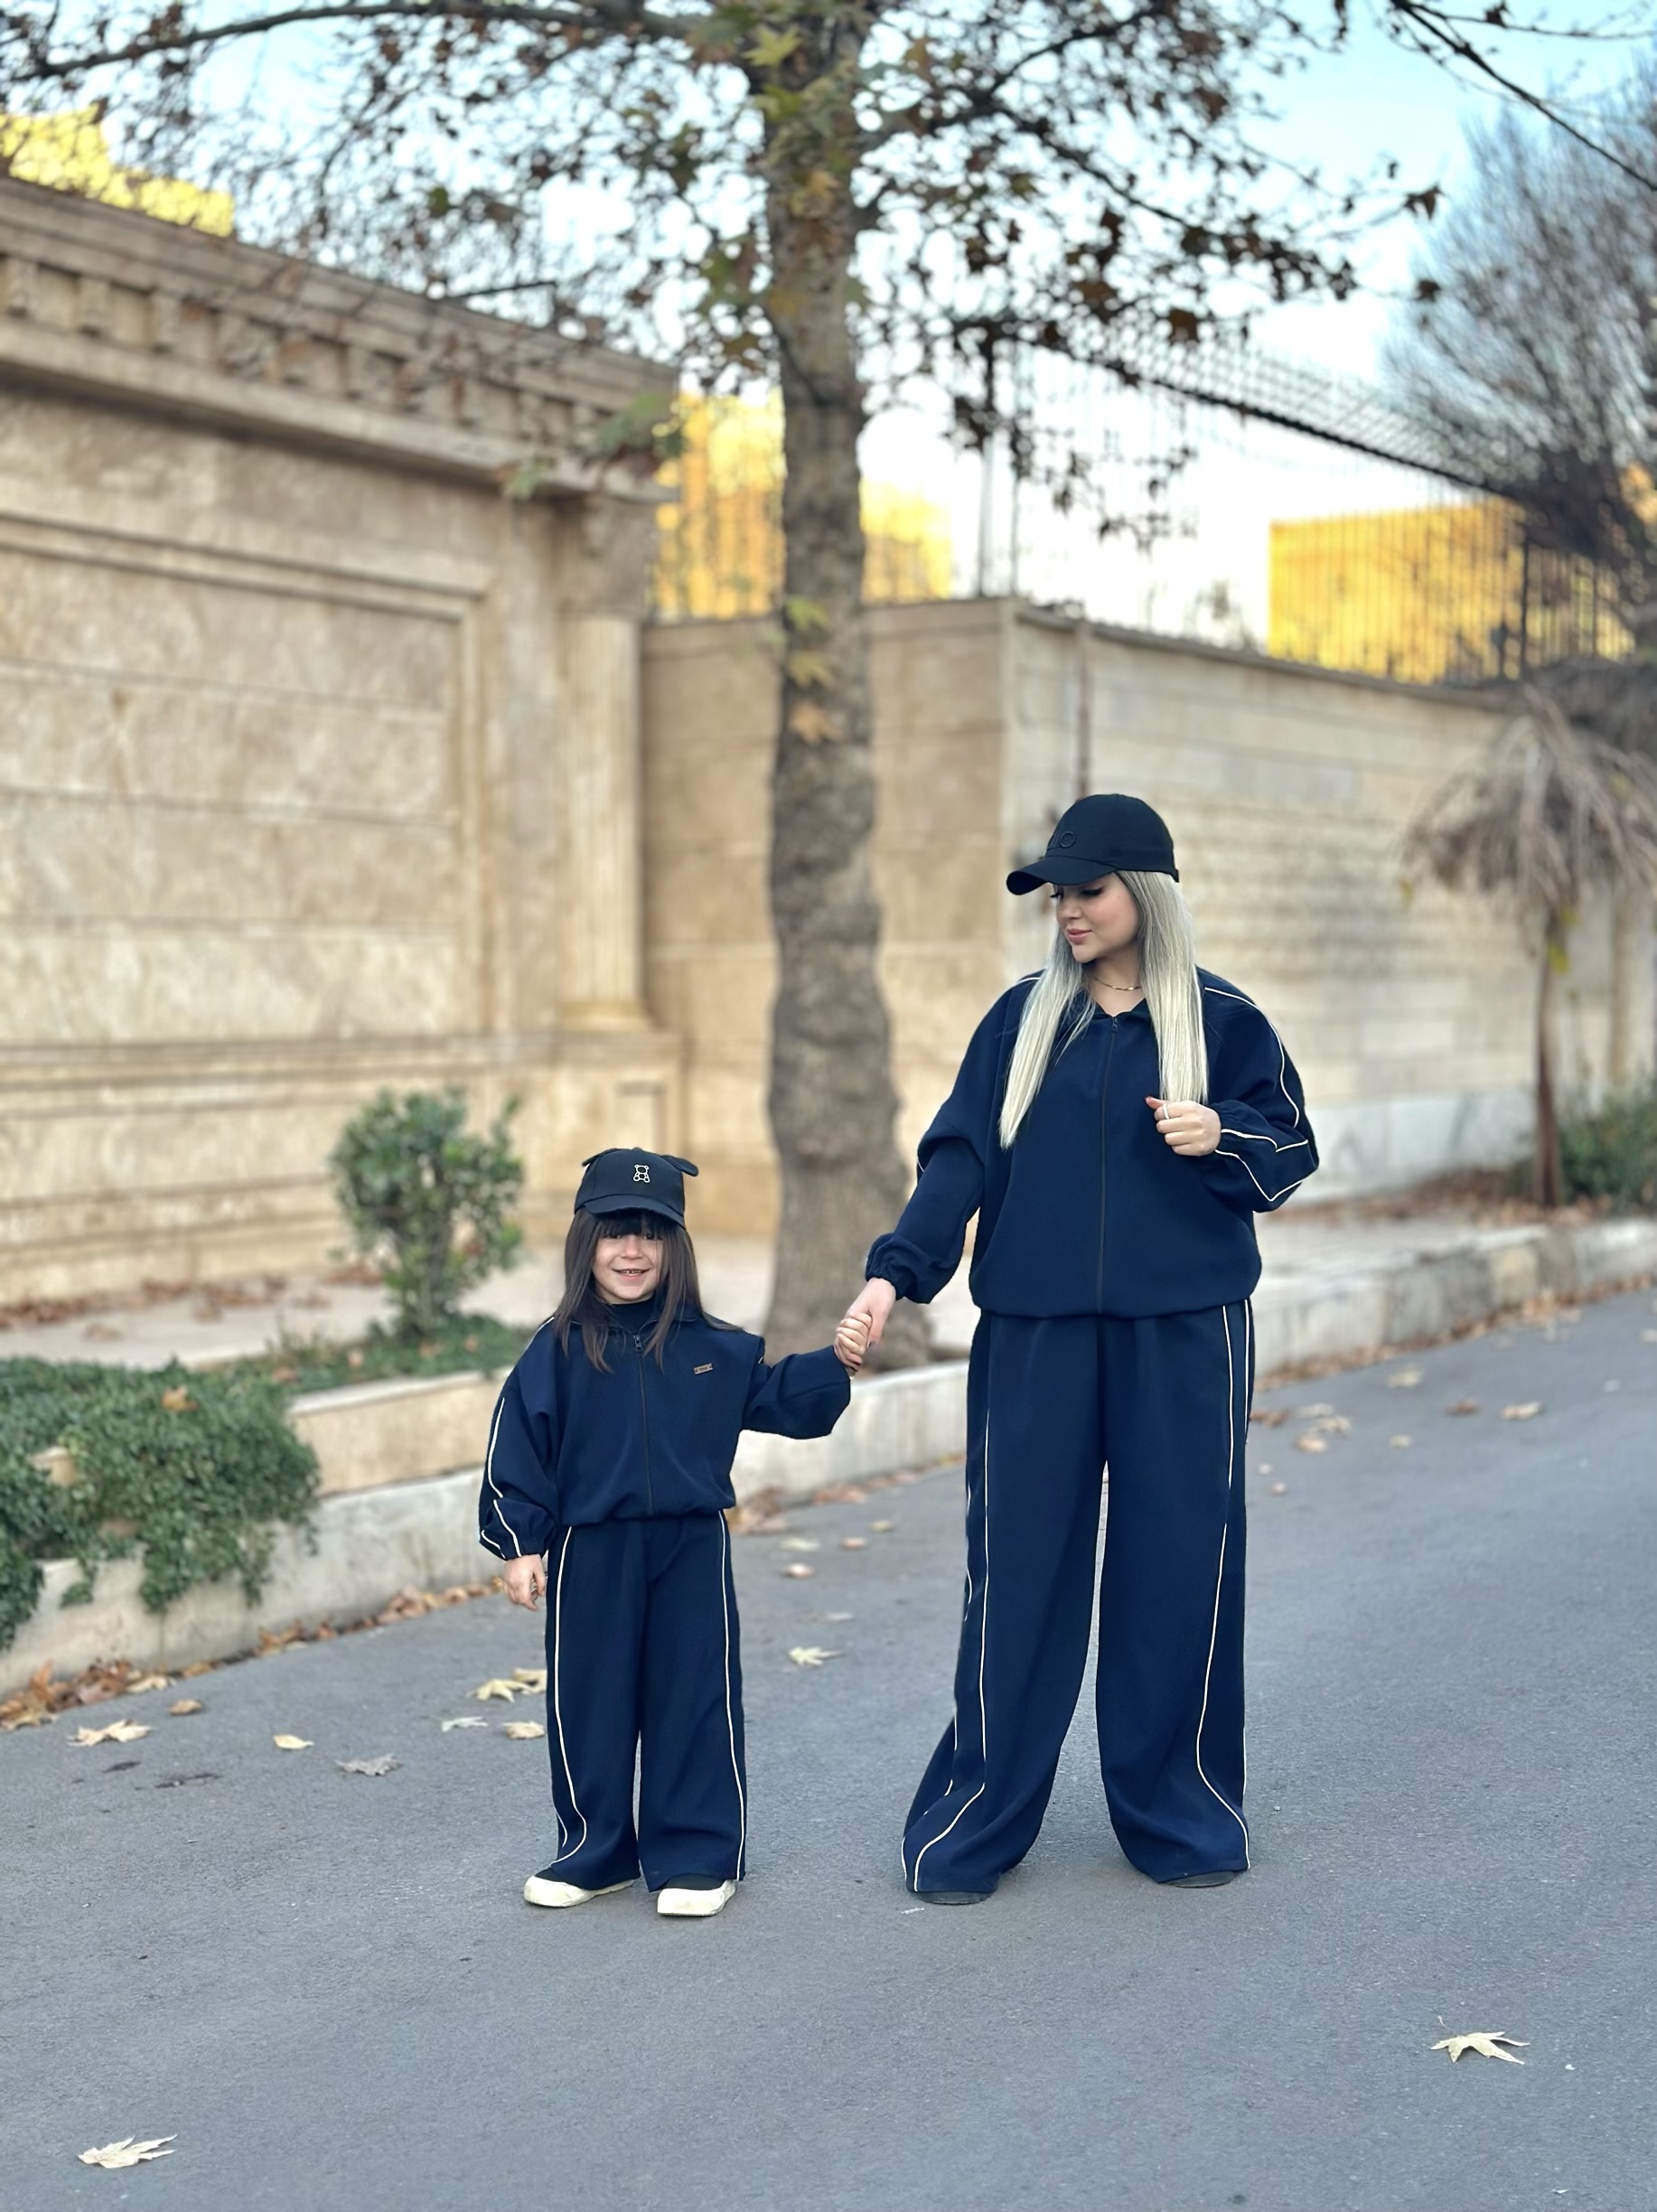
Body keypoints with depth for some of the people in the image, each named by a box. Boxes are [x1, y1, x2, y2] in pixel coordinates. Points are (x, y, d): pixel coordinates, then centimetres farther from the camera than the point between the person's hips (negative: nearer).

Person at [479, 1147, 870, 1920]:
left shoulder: (713, 1348, 2)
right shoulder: (558, 1351, -3)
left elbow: (778, 1397, 12)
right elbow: (517, 1450, -3)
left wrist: (832, 1363, -4)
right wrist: (520, 1545, -6)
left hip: (691, 1548, 1)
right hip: (590, 1557, 0)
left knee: (695, 1702, 4)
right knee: (588, 1706, 9)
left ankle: (696, 1856, 16)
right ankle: (594, 1851, 25)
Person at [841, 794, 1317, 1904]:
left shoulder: (1222, 1021, 1)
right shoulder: (1022, 1019, 5)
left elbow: (1290, 1155, 6)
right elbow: (961, 1156, 0)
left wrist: (1222, 1139, -15)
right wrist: (898, 1269, -12)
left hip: (1183, 1333, -1)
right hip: (1034, 1332, 1)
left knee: (1177, 1565, 5)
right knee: (1017, 1564, 3)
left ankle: (1179, 1811, 21)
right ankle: (977, 1816, 13)